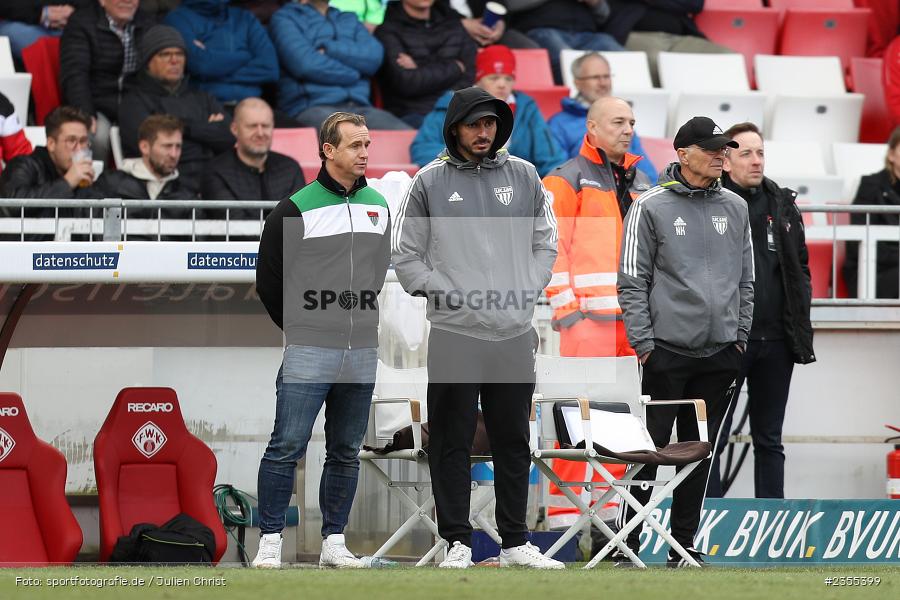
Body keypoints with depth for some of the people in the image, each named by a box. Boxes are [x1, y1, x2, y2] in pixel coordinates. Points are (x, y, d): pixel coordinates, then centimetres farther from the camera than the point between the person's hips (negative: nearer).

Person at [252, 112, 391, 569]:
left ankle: (334, 542, 14)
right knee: (288, 446, -9)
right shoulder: (296, 210, -5)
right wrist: (300, 327, 5)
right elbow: (269, 277, 1)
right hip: (308, 354, -5)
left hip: (362, 355, 5)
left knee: (346, 452, 8)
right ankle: (270, 541, -4)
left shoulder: (379, 207, 12)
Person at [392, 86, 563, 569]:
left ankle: (515, 541, 15)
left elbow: (545, 243, 14)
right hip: (454, 333, -2)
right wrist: (447, 294, -8)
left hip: (515, 333, 3)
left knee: (513, 442, 8)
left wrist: (526, 292, 0)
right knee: (452, 443, 0)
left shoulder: (523, 176, 9)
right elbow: (407, 255, 3)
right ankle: (457, 541, 6)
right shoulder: (430, 182, 2)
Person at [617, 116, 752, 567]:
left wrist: (740, 338, 9)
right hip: (668, 349, -4)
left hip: (720, 352, 5)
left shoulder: (735, 208, 11)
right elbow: (632, 281, -4)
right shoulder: (651, 207, -3)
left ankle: (684, 545, 13)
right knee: (651, 449, -4)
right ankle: (628, 542, 0)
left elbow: (745, 279, 16)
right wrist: (643, 341, -10)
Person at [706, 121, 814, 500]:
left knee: (770, 440, 11)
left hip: (776, 340, 5)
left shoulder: (783, 204, 12)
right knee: (712, 439, 0)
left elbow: (801, 266, 18)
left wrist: (800, 319, 10)